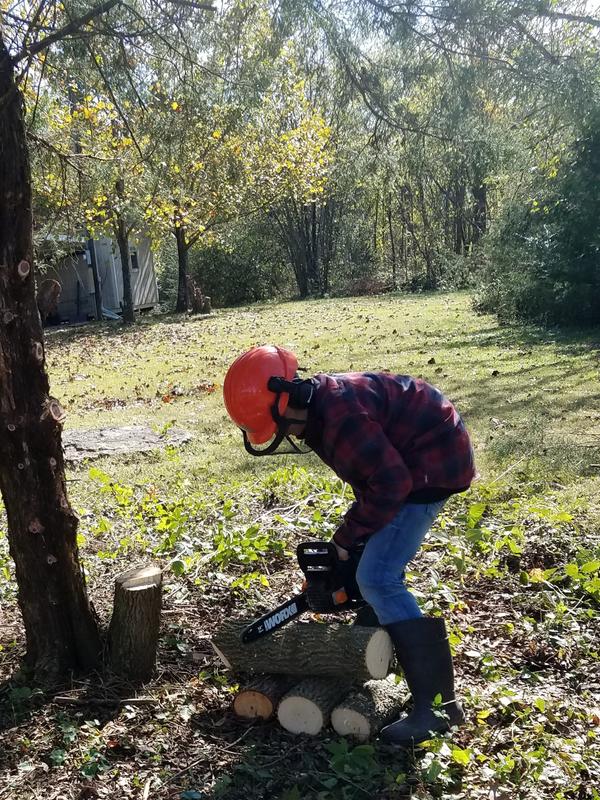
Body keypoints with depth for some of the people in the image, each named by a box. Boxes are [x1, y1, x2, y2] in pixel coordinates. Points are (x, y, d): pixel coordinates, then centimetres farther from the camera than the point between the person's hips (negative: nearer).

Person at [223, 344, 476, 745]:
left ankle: (439, 703, -7)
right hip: (405, 459, 11)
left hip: (432, 461, -11)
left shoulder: (339, 416, -28)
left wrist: (349, 538, -14)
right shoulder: (317, 408, 4)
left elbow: (391, 483, -27)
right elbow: (367, 473, 14)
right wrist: (356, 535, 10)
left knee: (378, 579, -13)